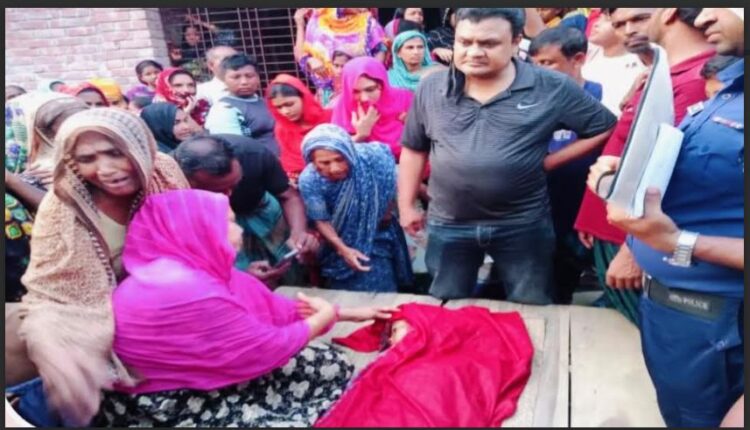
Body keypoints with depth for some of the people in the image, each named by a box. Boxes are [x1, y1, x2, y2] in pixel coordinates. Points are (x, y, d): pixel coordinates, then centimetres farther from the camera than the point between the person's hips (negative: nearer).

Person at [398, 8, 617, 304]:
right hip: (449, 225, 2)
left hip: (524, 225, -1)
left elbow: (606, 129, 1)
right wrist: (406, 205, 8)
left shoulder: (553, 88, -8)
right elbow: (414, 149, 9)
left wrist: (549, 161, -6)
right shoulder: (431, 89, 0)